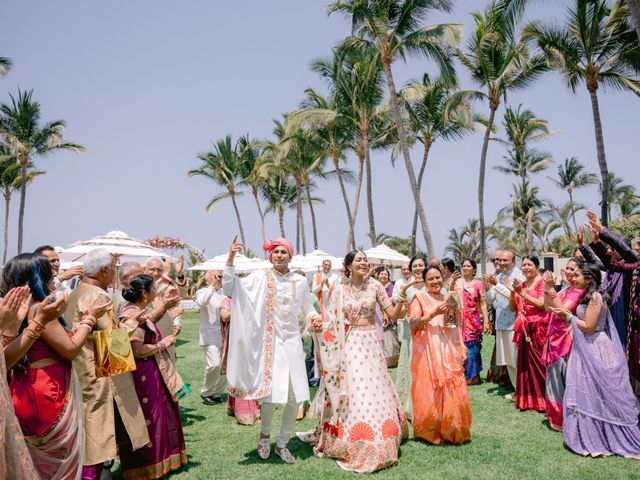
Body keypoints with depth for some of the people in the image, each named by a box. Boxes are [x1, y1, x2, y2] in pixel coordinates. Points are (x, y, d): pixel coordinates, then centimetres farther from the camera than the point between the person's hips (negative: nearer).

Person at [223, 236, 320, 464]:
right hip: (269, 343, -3)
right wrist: (230, 259, -19)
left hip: (292, 342, 3)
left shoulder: (300, 281, 6)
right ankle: (265, 433, 24)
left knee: (296, 397, 4)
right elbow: (229, 288, -10)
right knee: (271, 394, -10)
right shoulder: (260, 277, -2)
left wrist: (314, 317, -7)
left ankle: (282, 444, 27)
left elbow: (308, 309, 16)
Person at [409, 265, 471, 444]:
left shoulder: (449, 299, 16)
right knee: (430, 391, -3)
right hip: (428, 351, -5)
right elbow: (413, 323, -12)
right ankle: (430, 431, 10)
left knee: (452, 390, 4)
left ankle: (451, 430, 19)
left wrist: (461, 349, 16)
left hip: (449, 351, 5)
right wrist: (433, 314, -23)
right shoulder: (419, 298, 0)